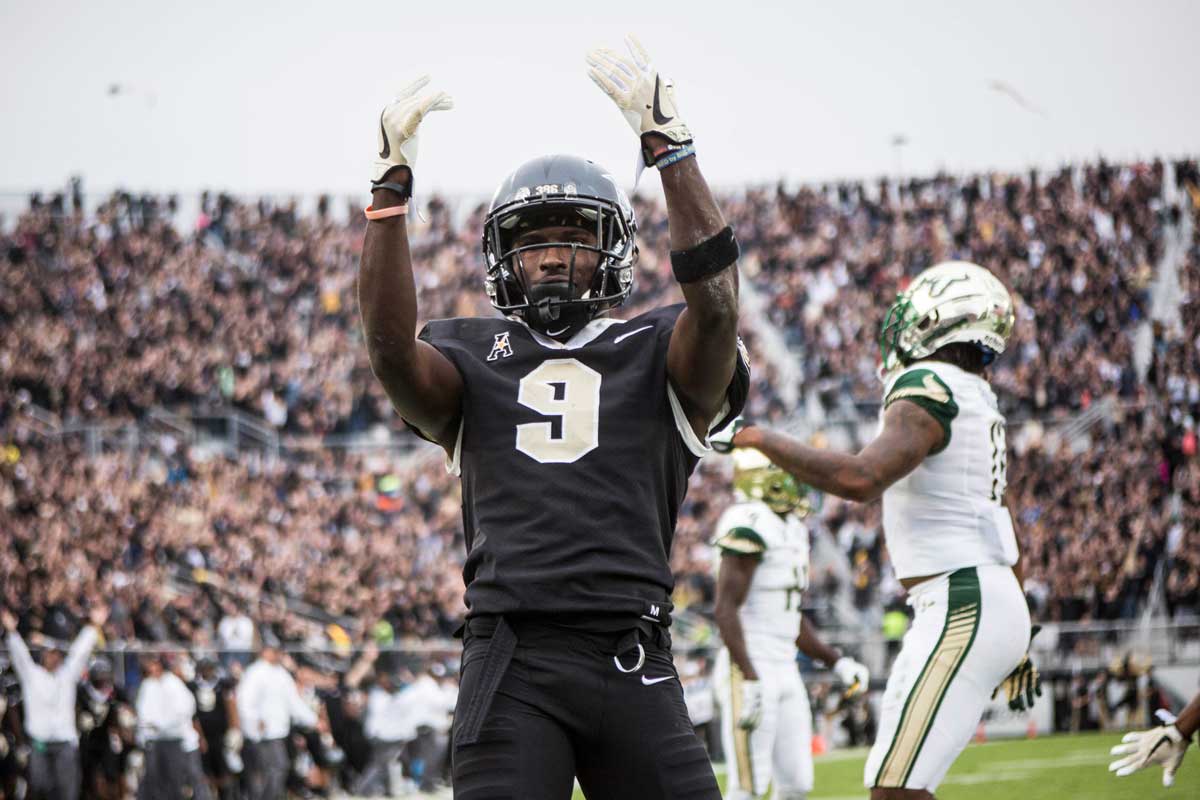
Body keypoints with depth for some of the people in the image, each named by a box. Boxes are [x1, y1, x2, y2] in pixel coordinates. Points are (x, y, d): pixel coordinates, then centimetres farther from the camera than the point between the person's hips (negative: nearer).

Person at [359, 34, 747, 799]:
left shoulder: (658, 355, 11)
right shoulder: (473, 357, 14)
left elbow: (715, 304, -10)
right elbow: (392, 346, -7)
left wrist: (669, 145, -14)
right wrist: (391, 187, -13)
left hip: (633, 666, 0)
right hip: (512, 659, 0)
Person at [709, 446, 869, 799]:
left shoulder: (791, 531, 15)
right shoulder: (749, 526, -15)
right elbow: (725, 609, -21)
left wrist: (838, 663, 14)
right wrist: (750, 681, -26)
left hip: (784, 673, 9)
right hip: (748, 671, -9)